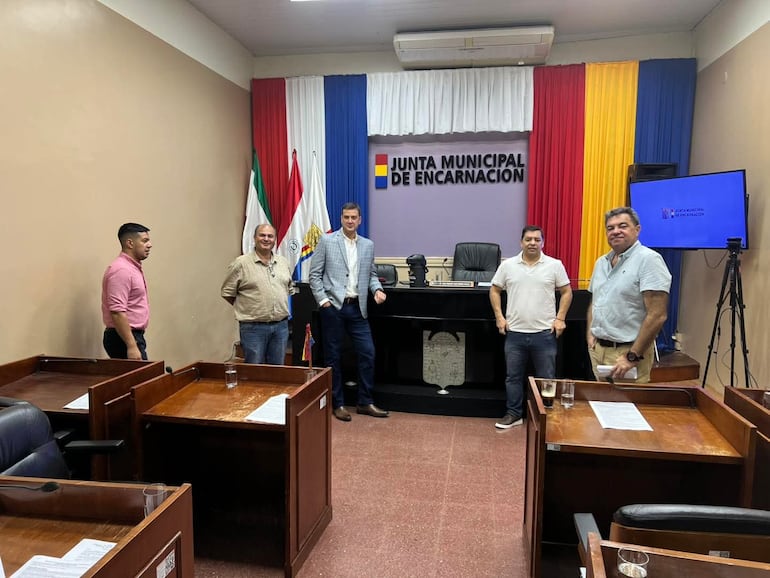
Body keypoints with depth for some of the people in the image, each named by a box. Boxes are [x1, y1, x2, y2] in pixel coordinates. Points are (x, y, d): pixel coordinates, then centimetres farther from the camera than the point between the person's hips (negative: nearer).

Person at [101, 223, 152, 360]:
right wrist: (131, 346, -26)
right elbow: (117, 312, -24)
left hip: (134, 335, 10)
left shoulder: (134, 267, 14)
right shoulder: (121, 270, -17)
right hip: (123, 338, -10)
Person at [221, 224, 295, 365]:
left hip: (281, 325, 5)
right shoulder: (241, 263, -5)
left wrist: (281, 307, 11)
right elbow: (227, 292, -1)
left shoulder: (283, 262, 11)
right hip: (253, 327, -4)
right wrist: (244, 308, 2)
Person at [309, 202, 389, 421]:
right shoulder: (327, 241, -1)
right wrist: (322, 299, -9)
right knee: (333, 356, 5)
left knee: (368, 353, 2)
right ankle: (338, 404, 19)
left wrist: (377, 289, -2)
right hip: (333, 306, -3)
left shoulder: (368, 245, 11)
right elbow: (315, 274, -1)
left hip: (357, 308, 4)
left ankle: (365, 402, 17)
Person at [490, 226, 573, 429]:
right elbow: (494, 291, 9)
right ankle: (513, 414, 24)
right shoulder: (508, 265, 2)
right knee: (513, 376, 11)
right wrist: (499, 317, 1)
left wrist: (560, 318, -3)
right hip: (515, 333, 2)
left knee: (546, 379, 8)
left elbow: (566, 292, 5)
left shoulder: (555, 265, -1)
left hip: (544, 333, -1)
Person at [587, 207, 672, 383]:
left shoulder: (648, 259, -12)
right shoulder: (601, 262, 12)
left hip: (627, 351, -7)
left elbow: (657, 316, -19)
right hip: (597, 349, 7)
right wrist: (590, 334, 6)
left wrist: (632, 357, -20)